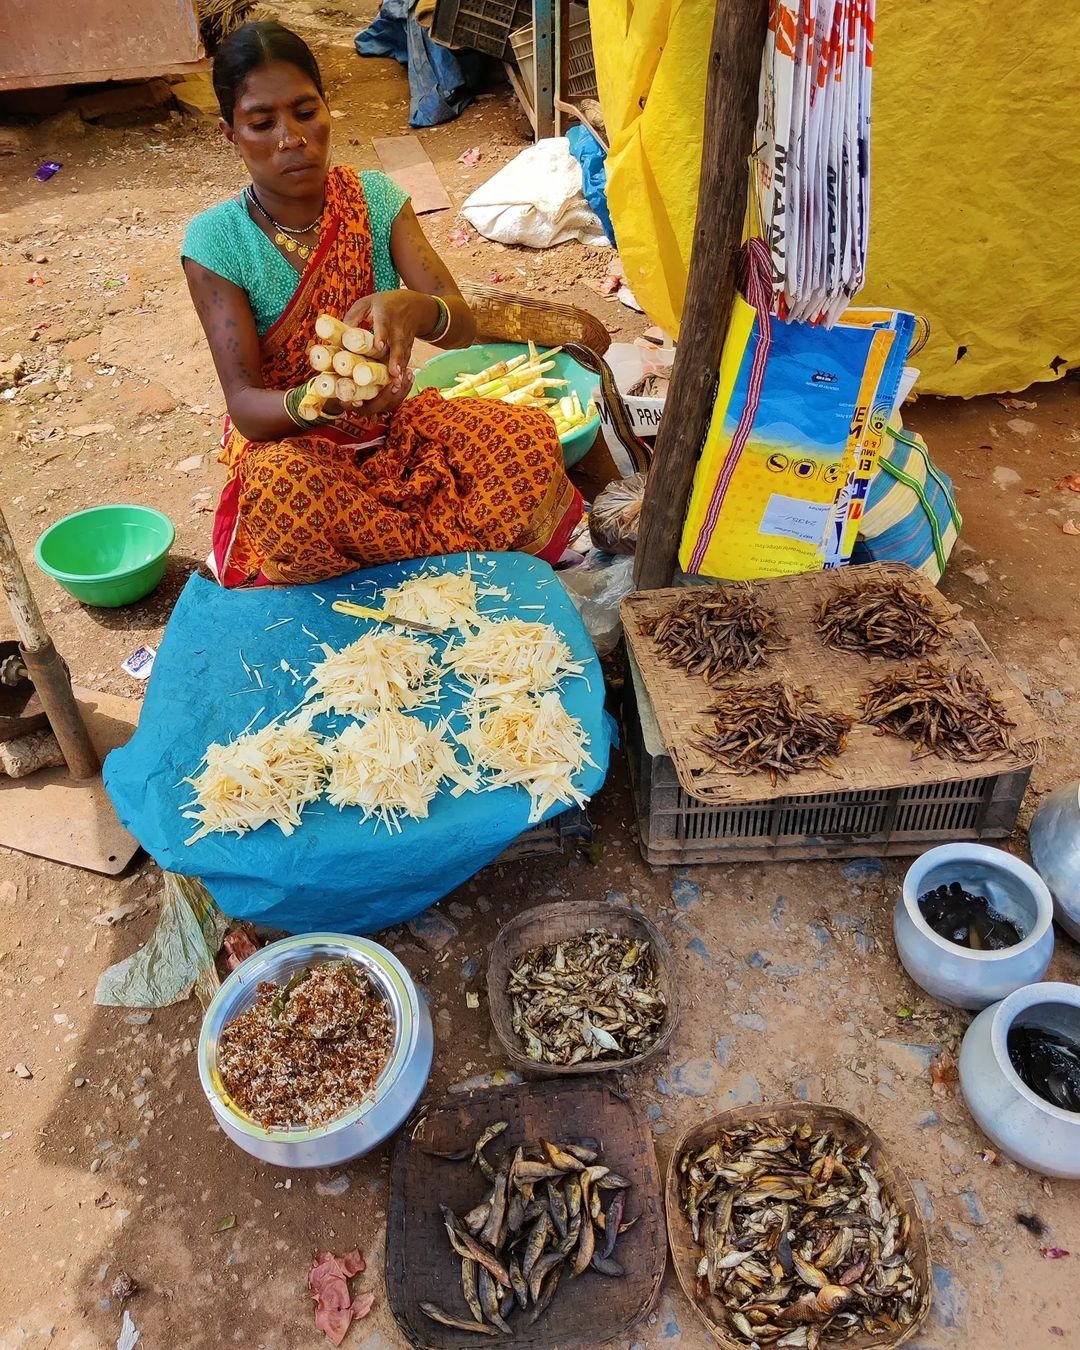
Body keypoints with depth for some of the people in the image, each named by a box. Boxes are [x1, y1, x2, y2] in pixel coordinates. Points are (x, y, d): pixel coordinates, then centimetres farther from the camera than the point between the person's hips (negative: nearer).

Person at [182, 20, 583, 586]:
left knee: (528, 437, -21)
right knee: (281, 488, -38)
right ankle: (452, 547, -14)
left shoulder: (375, 198, -5)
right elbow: (246, 405, -19)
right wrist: (323, 400, -42)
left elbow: (463, 326, -15)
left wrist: (413, 308, -40)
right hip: (290, 437, -2)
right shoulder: (216, 241, -13)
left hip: (393, 420, 3)